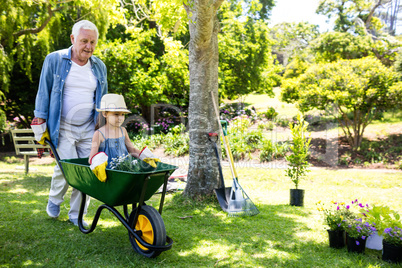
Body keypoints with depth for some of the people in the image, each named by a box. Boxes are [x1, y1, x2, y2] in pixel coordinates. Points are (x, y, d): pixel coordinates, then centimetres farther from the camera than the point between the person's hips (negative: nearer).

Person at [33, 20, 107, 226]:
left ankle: (76, 215, 18)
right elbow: (44, 92, 1)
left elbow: (103, 100, 16)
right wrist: (40, 120, -3)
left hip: (89, 129, 4)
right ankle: (54, 199, 22)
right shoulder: (54, 60, -2)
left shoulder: (99, 67, 9)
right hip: (62, 127, -3)